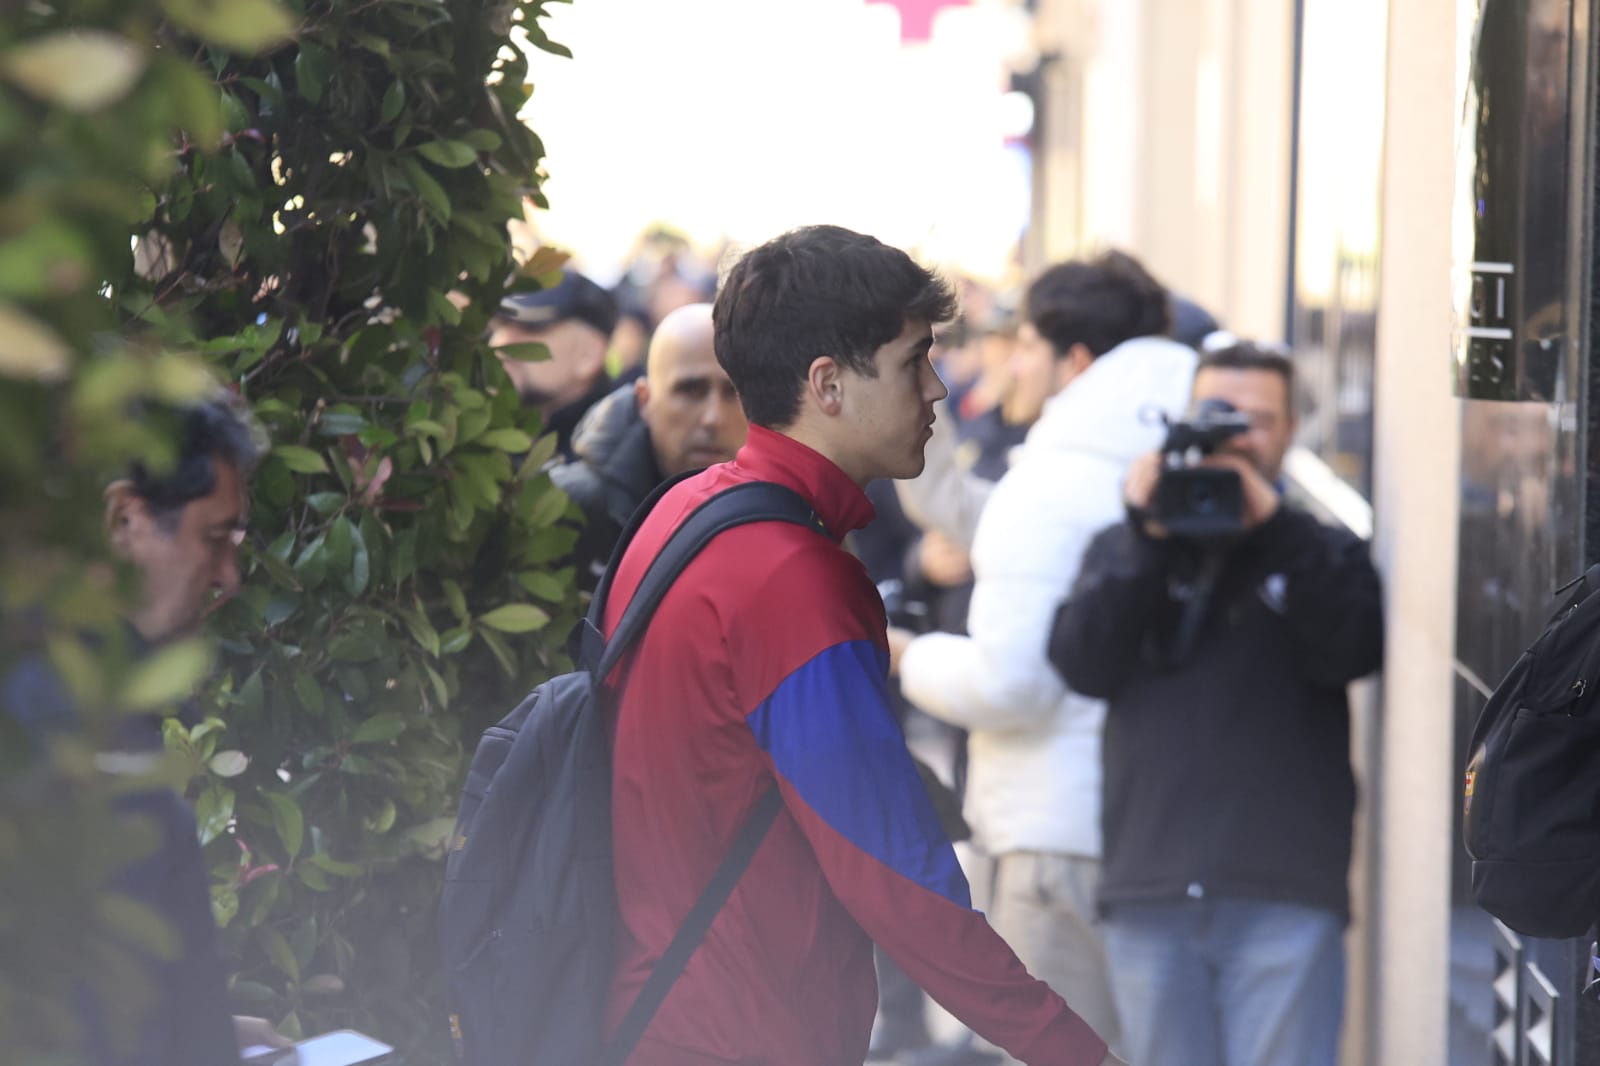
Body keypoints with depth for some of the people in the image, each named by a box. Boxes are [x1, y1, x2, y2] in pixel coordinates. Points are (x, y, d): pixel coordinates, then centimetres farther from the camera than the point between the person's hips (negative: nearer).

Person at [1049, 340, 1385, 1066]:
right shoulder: (1121, 551, 16)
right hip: (1149, 895, 2)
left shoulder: (1322, 553, 13)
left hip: (1284, 900, -2)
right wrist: (1146, 543, -10)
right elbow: (1084, 665, -1)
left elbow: (1352, 648, -8)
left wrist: (1275, 525, -14)